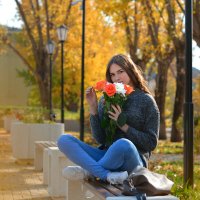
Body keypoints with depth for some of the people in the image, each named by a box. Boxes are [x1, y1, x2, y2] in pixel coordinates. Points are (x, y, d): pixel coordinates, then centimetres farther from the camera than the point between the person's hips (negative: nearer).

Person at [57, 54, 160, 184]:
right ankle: (108, 175, -32)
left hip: (134, 160, -4)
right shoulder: (106, 100, 13)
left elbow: (151, 143, -1)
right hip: (108, 156, 4)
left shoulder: (146, 100, 4)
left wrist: (123, 125, -11)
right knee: (64, 140, -16)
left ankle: (89, 171, -16)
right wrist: (93, 108, -4)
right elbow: (100, 139, 5)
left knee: (123, 144, -40)